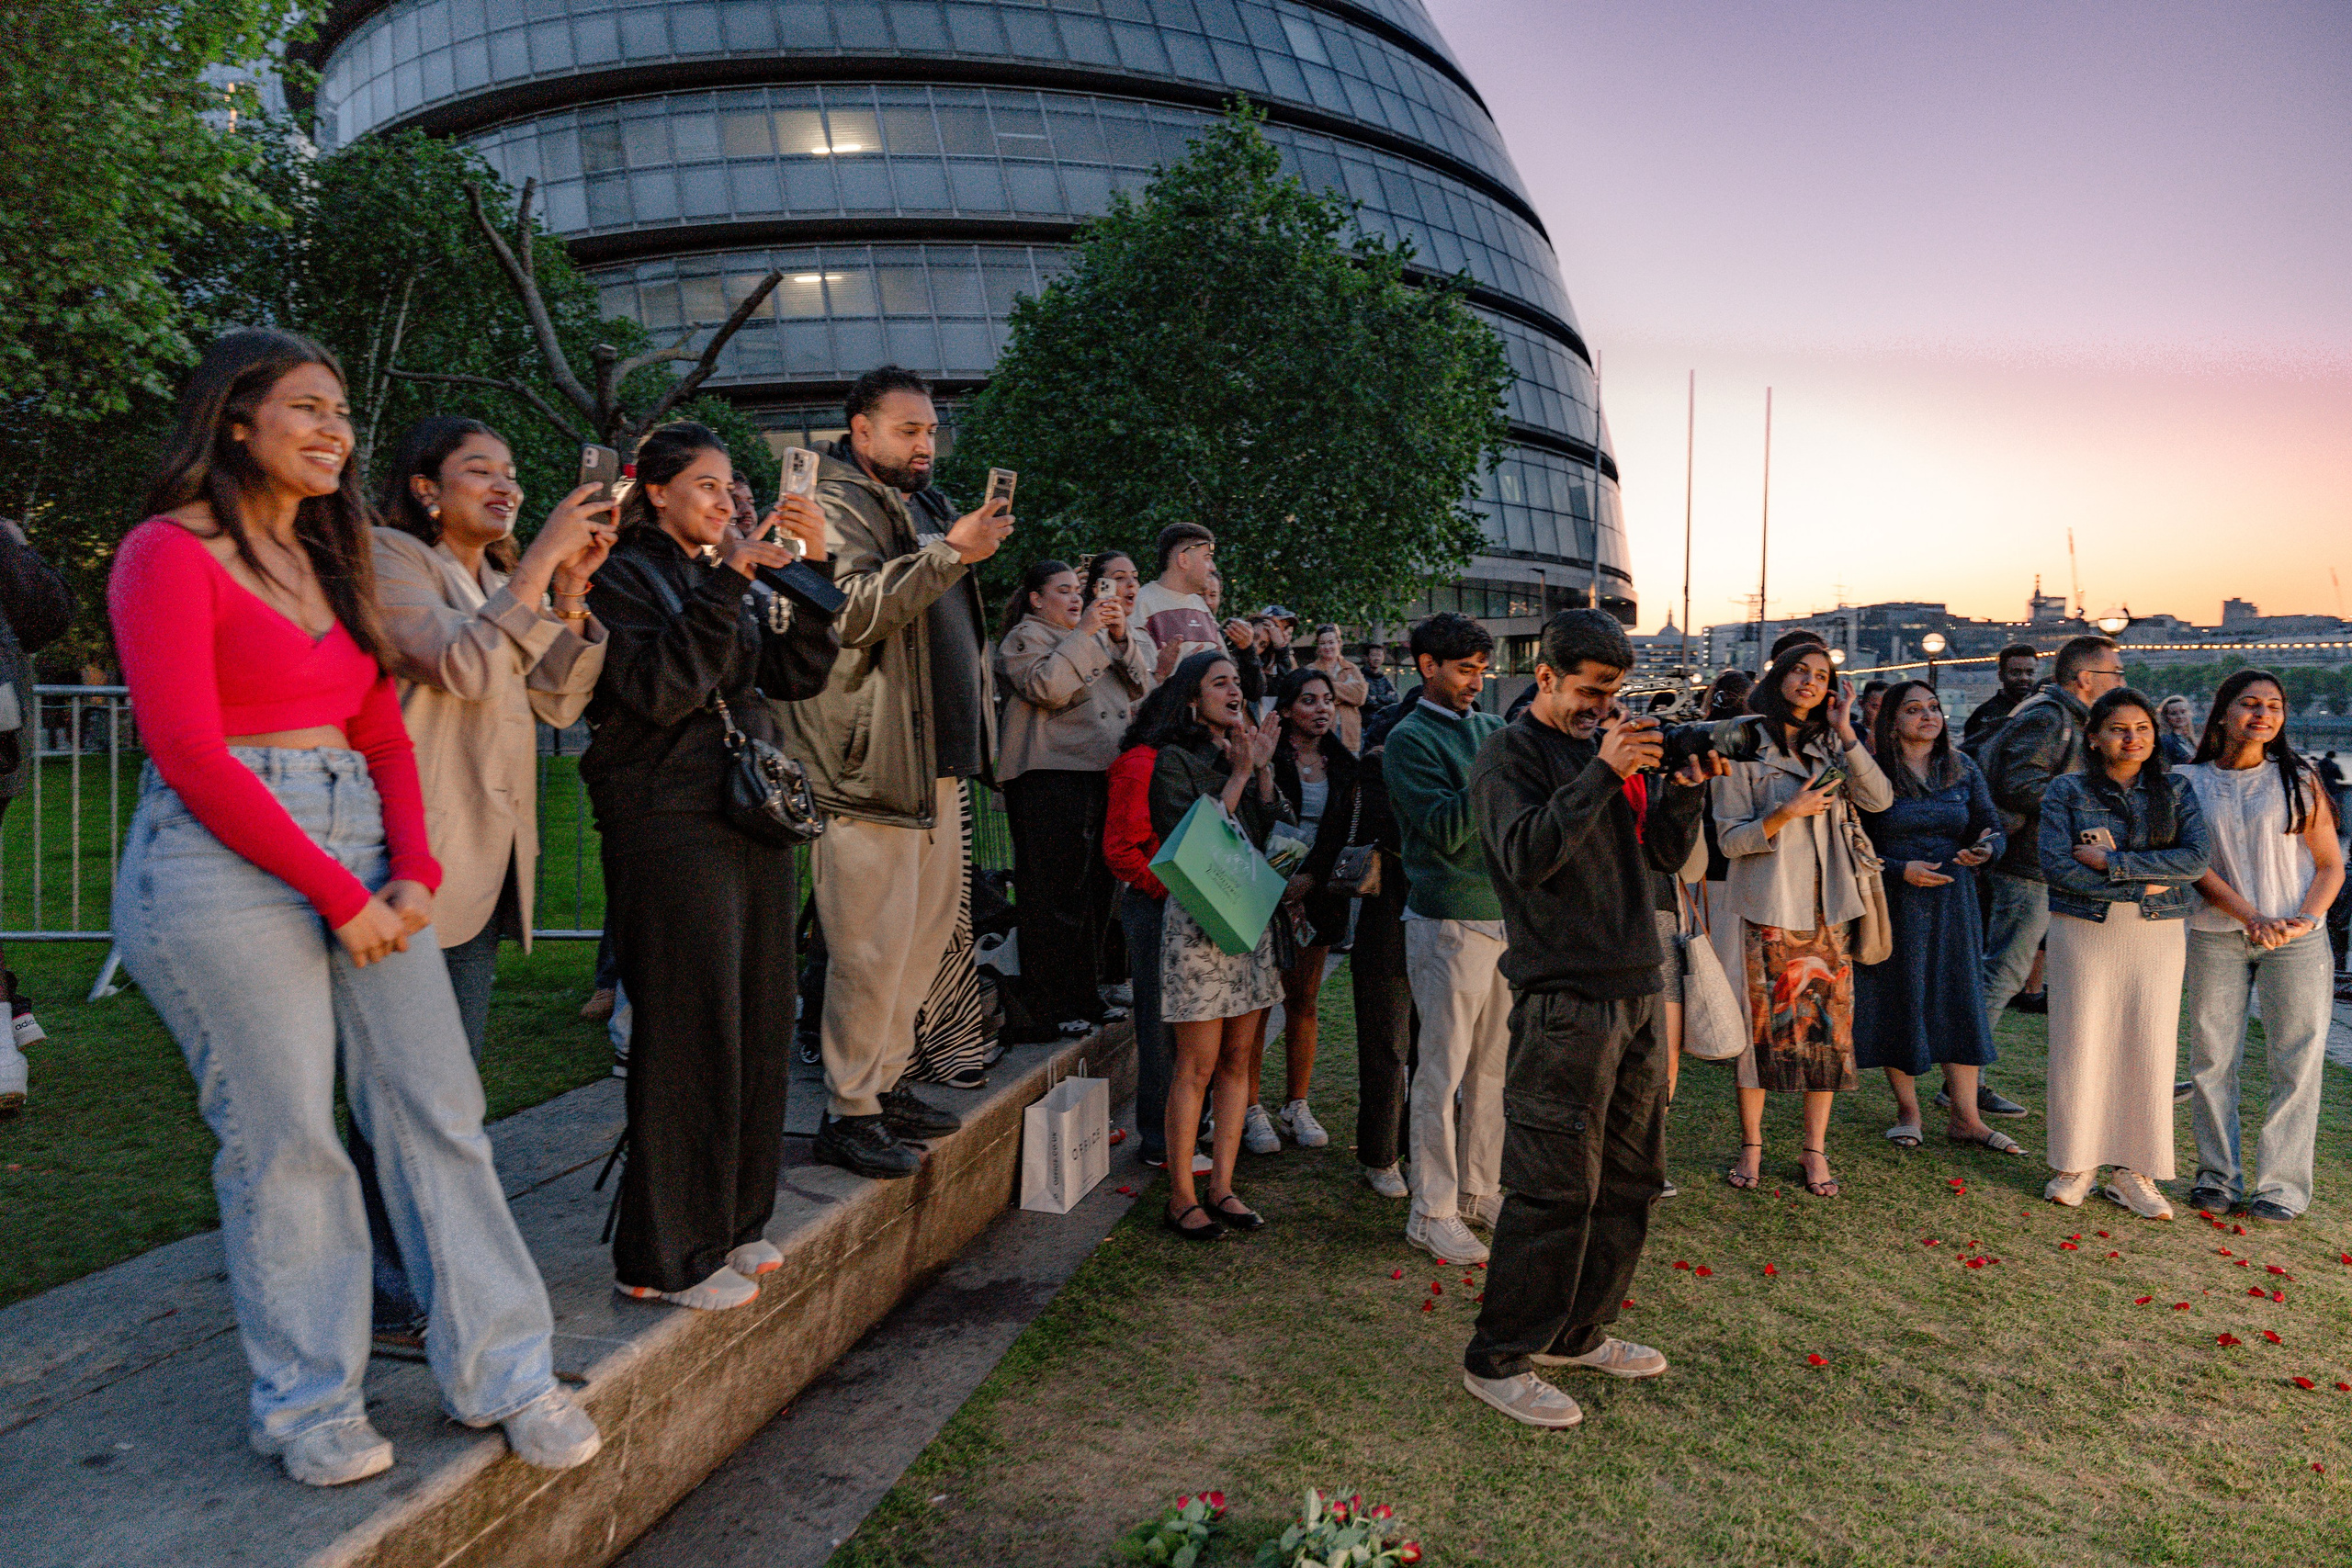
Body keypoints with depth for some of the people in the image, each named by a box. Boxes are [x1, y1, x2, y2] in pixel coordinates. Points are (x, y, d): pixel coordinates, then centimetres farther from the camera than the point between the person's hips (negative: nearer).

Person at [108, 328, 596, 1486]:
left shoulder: (332, 562, 20)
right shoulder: (170, 551, -2)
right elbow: (189, 751, -11)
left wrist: (414, 869, -1)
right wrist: (339, 893, -13)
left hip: (361, 855, 7)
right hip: (225, 864, -6)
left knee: (439, 1109, 2)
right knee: (283, 1139, -2)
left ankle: (500, 1372, 11)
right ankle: (308, 1406, 15)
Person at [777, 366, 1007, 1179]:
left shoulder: (925, 507, 24)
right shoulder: (835, 505, -5)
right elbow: (855, 608, -22)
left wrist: (975, 727, 26)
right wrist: (949, 552, -28)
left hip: (935, 758, 9)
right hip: (870, 762, -9)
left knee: (926, 930, 13)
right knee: (874, 946, -8)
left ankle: (885, 1083, 25)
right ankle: (847, 1112, 3)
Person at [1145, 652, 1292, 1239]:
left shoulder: (1242, 753, 15)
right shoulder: (1175, 759, -4)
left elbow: (1275, 834, 8)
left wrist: (1263, 771, -2)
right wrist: (1238, 777, -11)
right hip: (1198, 920, -7)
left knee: (1237, 1059, 7)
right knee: (1198, 1066, -4)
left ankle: (1221, 1188, 16)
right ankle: (1181, 1197, 6)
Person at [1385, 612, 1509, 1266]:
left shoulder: (1492, 729, 14)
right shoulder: (1409, 739, -6)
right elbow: (1444, 831, -17)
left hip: (1508, 914, 7)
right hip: (1450, 922, -6)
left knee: (1493, 1063, 13)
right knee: (1443, 1070, -1)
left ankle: (1480, 1189, 26)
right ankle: (1432, 1212, 8)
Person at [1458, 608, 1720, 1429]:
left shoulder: (1614, 743, 16)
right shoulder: (1510, 754, -6)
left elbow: (1664, 854, 16)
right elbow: (1526, 856, -21)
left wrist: (1686, 787, -2)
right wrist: (1603, 772, -23)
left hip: (1636, 991, 8)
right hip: (1564, 998, -8)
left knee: (1630, 1178, 15)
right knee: (1555, 1188, -6)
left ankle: (1579, 1332, 30)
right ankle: (1498, 1360, 7)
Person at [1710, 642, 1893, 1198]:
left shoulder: (1831, 749, 11)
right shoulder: (1745, 750, -2)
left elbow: (1879, 799, -6)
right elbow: (1731, 839, -6)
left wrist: (1845, 731, -10)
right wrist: (1787, 814, -20)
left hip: (1825, 911, 3)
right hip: (1765, 910, -3)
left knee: (1827, 1027, 2)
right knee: (1761, 1027, 1)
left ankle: (1815, 1150, 14)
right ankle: (1751, 1146, 16)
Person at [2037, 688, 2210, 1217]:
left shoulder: (2176, 791, 7)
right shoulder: (2066, 791, 2)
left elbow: (2197, 857, -7)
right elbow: (2056, 865, -9)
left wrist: (2112, 863, -14)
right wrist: (2141, 885, -13)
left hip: (2157, 935, 2)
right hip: (2083, 931, -1)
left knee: (2149, 1051, 3)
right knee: (2080, 1047, 1)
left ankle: (2135, 1173, 13)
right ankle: (2077, 1166, 14)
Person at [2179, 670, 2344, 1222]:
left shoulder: (2300, 780, 5)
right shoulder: (2191, 782, 4)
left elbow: (2331, 865, 4)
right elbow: (2195, 865, -2)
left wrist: (2304, 922, -12)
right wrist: (2253, 918, -14)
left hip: (2296, 941, 0)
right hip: (2215, 936, 0)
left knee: (2296, 1061, -1)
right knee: (2212, 1058, 2)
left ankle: (2282, 1184, 8)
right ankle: (2218, 1175, 14)